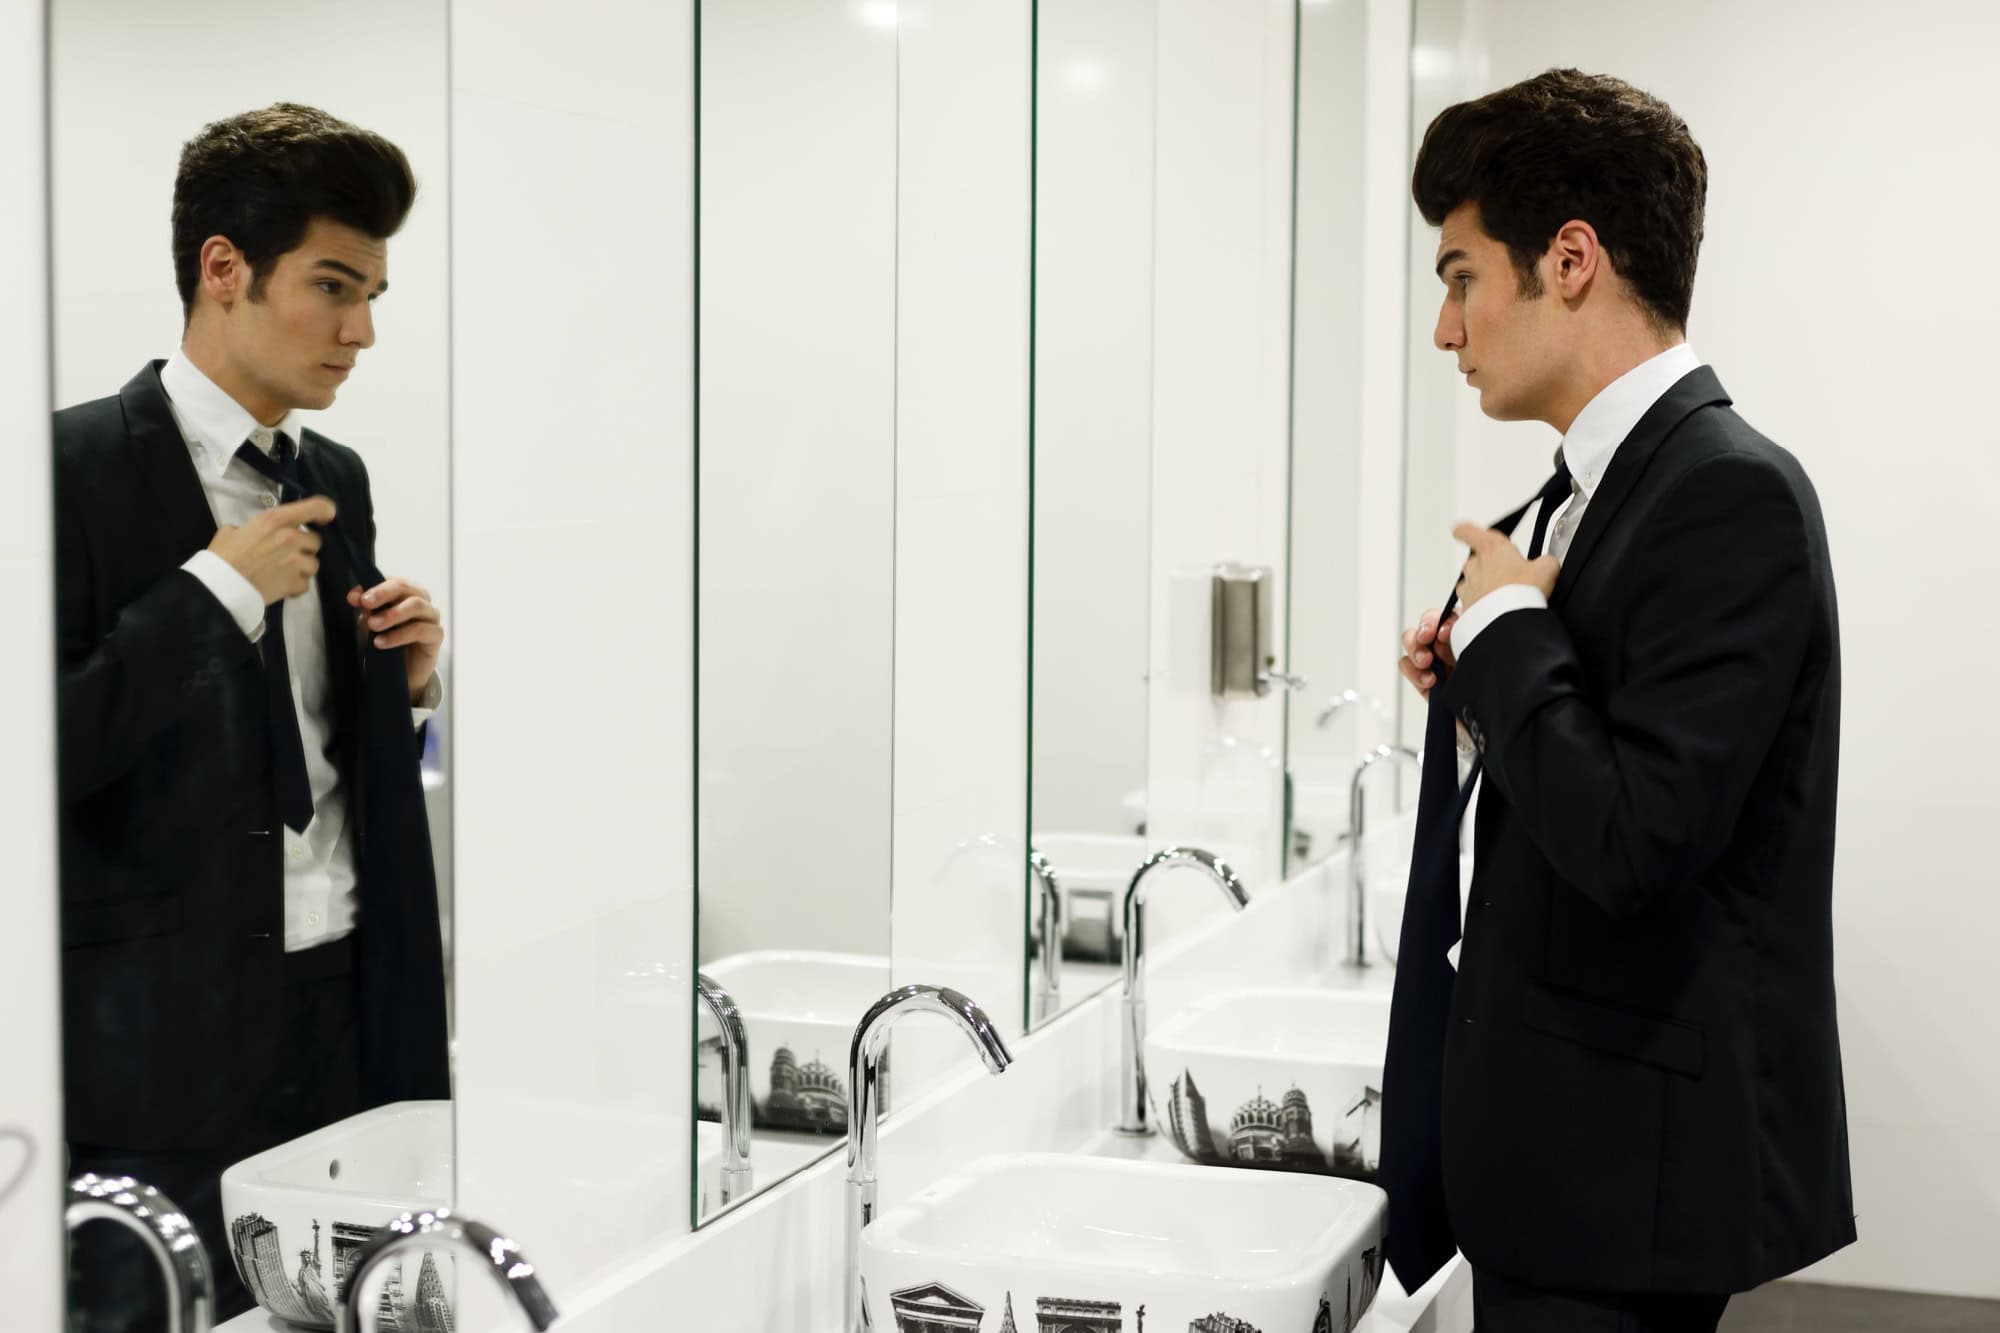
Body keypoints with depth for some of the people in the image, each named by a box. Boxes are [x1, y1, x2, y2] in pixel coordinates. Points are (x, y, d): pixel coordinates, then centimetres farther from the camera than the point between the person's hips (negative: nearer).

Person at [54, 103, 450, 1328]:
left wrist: (407, 684, 1)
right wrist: (218, 586, -17)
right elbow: (48, 754, -15)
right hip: (171, 1041, -6)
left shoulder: (338, 479, 13)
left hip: (350, 1010, 6)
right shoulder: (76, 467, -9)